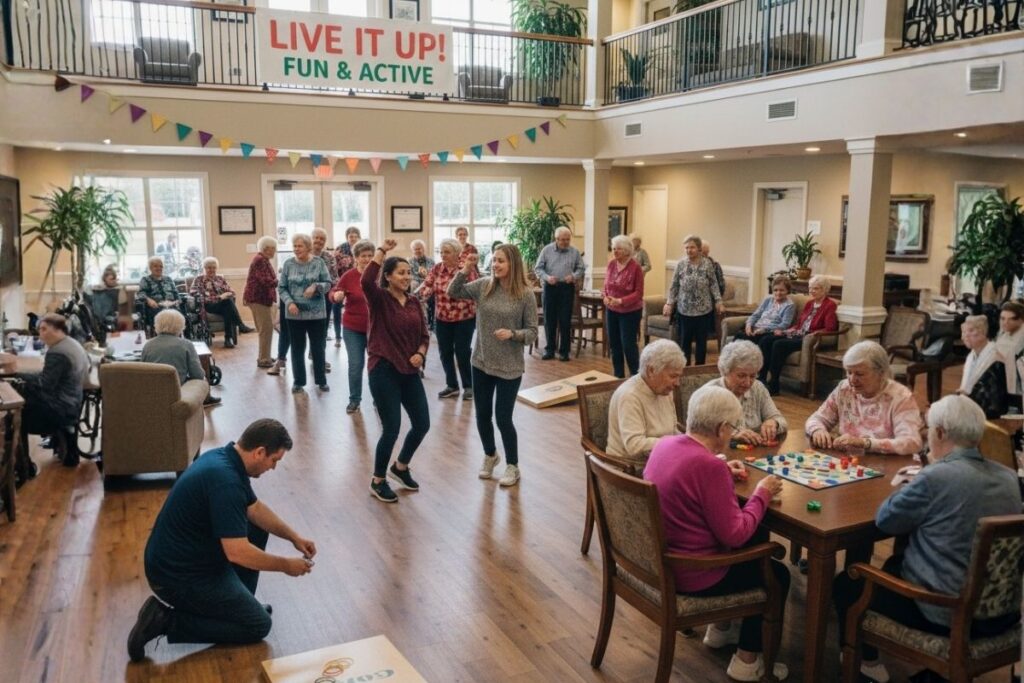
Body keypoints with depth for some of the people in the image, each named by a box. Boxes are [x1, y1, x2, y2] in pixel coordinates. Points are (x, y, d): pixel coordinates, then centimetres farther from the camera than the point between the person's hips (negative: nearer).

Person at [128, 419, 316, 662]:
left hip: (186, 558, 10)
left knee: (257, 527, 18)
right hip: (178, 575, -10)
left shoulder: (226, 458, 1)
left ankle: (237, 602, 22)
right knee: (258, 625, 2)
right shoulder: (225, 480, -29)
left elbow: (255, 509, 16)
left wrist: (294, 536, 11)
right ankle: (168, 620, -2)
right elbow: (237, 553, -29)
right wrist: (285, 565, -15)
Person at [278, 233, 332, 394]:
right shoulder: (288, 264, 0)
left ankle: (321, 381, 20)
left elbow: (328, 284, -2)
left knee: (318, 348, 8)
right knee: (297, 348, 8)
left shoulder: (319, 263, -2)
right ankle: (298, 382, 19)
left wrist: (315, 286, -22)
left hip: (316, 313, -1)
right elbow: (282, 288, 2)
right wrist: (289, 302, -14)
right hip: (294, 313, 1)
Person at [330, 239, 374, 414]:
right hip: (353, 328, -1)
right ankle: (354, 399, 18)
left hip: (376, 327, 1)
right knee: (355, 365, 2)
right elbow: (333, 293, -3)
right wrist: (337, 295, -25)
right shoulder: (349, 276, -8)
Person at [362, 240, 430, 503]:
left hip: (410, 371, 6)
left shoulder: (414, 302, 8)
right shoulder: (379, 298, -8)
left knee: (422, 424, 10)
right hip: (383, 371, -6)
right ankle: (377, 482, 20)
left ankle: (400, 467, 37)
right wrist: (382, 250, -28)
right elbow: (366, 281, -31)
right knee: (391, 429, -2)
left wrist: (420, 353, -6)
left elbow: (424, 334, 14)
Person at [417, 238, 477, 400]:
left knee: (462, 352, 1)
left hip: (464, 317, -4)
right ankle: (452, 386, 24)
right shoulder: (436, 269, 1)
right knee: (445, 352, 9)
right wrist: (416, 293, -23)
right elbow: (426, 287, -6)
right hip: (442, 318, 5)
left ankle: (468, 386, 18)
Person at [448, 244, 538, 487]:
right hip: (481, 363, 4)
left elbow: (532, 333, -9)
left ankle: (512, 466, 24)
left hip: (509, 368, -4)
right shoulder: (483, 285, -1)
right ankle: (490, 455, 41)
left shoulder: (526, 294, -12)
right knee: (482, 415, 14)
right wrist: (465, 270, -9)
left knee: (503, 418, 2)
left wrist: (513, 334, -27)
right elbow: (453, 293, 3)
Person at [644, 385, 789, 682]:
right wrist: (761, 495, -10)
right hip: (691, 575, -9)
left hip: (660, 560, 9)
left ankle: (720, 630, 43)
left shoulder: (664, 444, -3)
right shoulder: (710, 466, -29)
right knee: (777, 574, 15)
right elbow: (734, 535, -23)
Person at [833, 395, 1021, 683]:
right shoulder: (1008, 476, -1)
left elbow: (884, 520, -11)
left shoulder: (935, 477, -25)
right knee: (895, 564, 31)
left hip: (948, 614, -8)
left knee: (845, 584, 13)